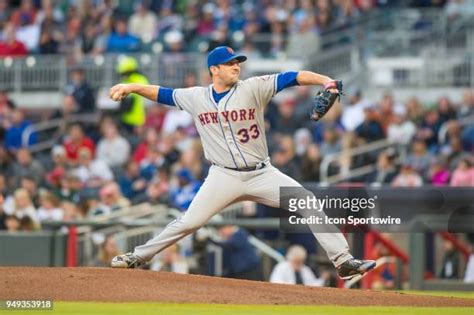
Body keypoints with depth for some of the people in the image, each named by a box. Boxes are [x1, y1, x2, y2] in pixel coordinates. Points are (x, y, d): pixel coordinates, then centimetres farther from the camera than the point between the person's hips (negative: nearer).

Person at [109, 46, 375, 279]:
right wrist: (132, 88, 5)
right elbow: (162, 94, 15)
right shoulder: (196, 97, 3)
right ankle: (139, 257, 12)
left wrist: (325, 81, -29)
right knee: (189, 222, -4)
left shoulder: (254, 88, -5)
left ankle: (343, 260, -7)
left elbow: (291, 78, -15)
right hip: (224, 178, 0)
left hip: (262, 174, 0)